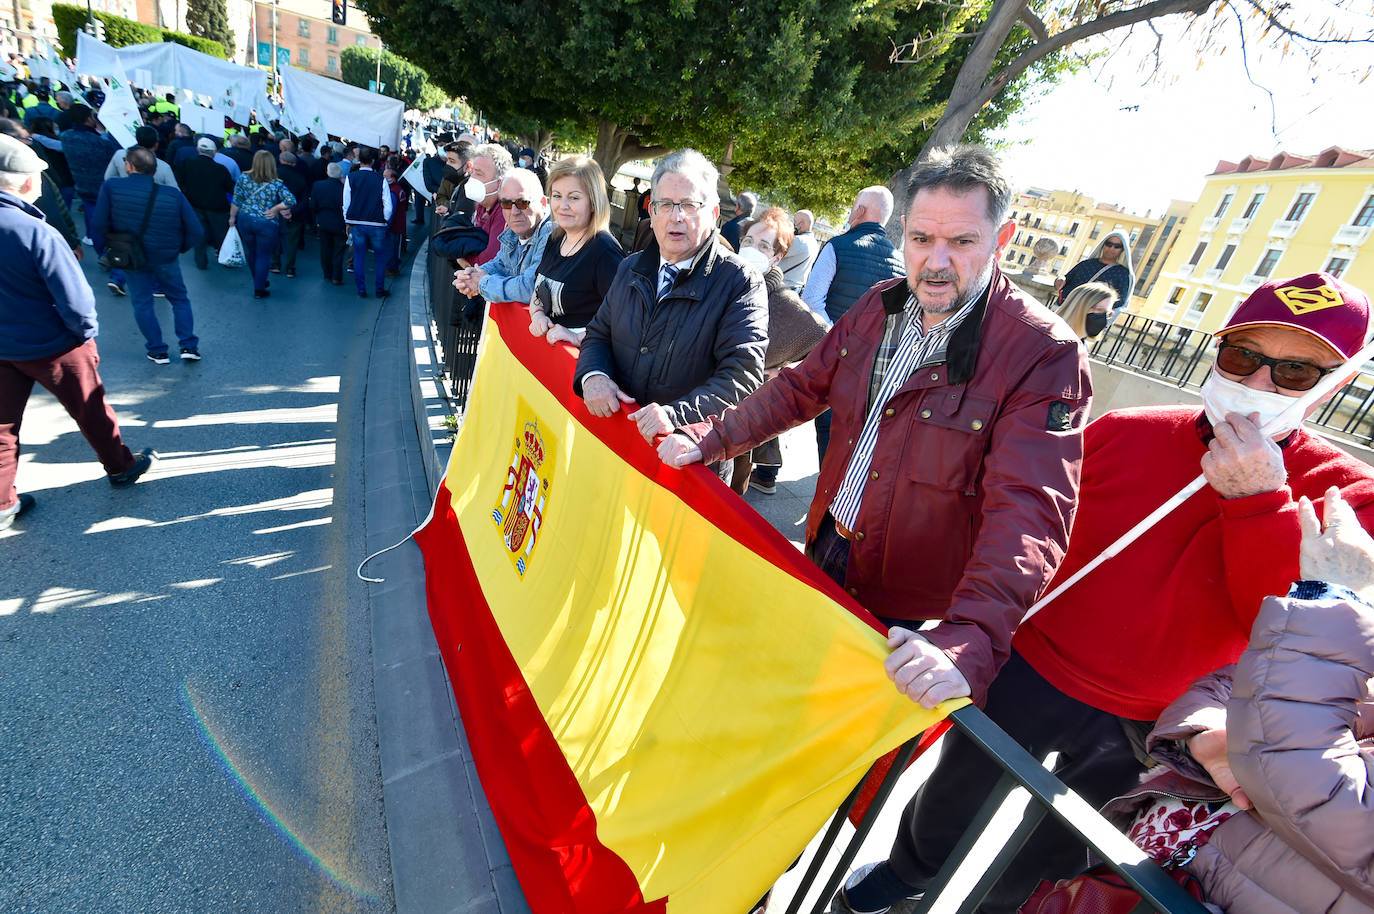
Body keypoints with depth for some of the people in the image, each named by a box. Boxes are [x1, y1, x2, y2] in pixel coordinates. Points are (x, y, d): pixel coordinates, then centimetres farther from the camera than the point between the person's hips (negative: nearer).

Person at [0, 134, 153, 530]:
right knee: (90, 409, 15)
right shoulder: (38, 233, -23)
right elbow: (75, 300, -22)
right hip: (53, 347, -6)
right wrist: (86, 331, -3)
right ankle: (120, 467, 34)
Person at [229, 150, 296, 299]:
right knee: (263, 256, 8)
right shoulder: (276, 184, -14)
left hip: (245, 220, 3)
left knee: (251, 252, 22)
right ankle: (259, 290, 11)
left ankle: (258, 281, 40)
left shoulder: (243, 178, -5)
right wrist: (275, 209, -9)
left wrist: (232, 217, 15)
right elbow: (291, 201, -24)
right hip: (266, 224, -3)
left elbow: (236, 202, 0)